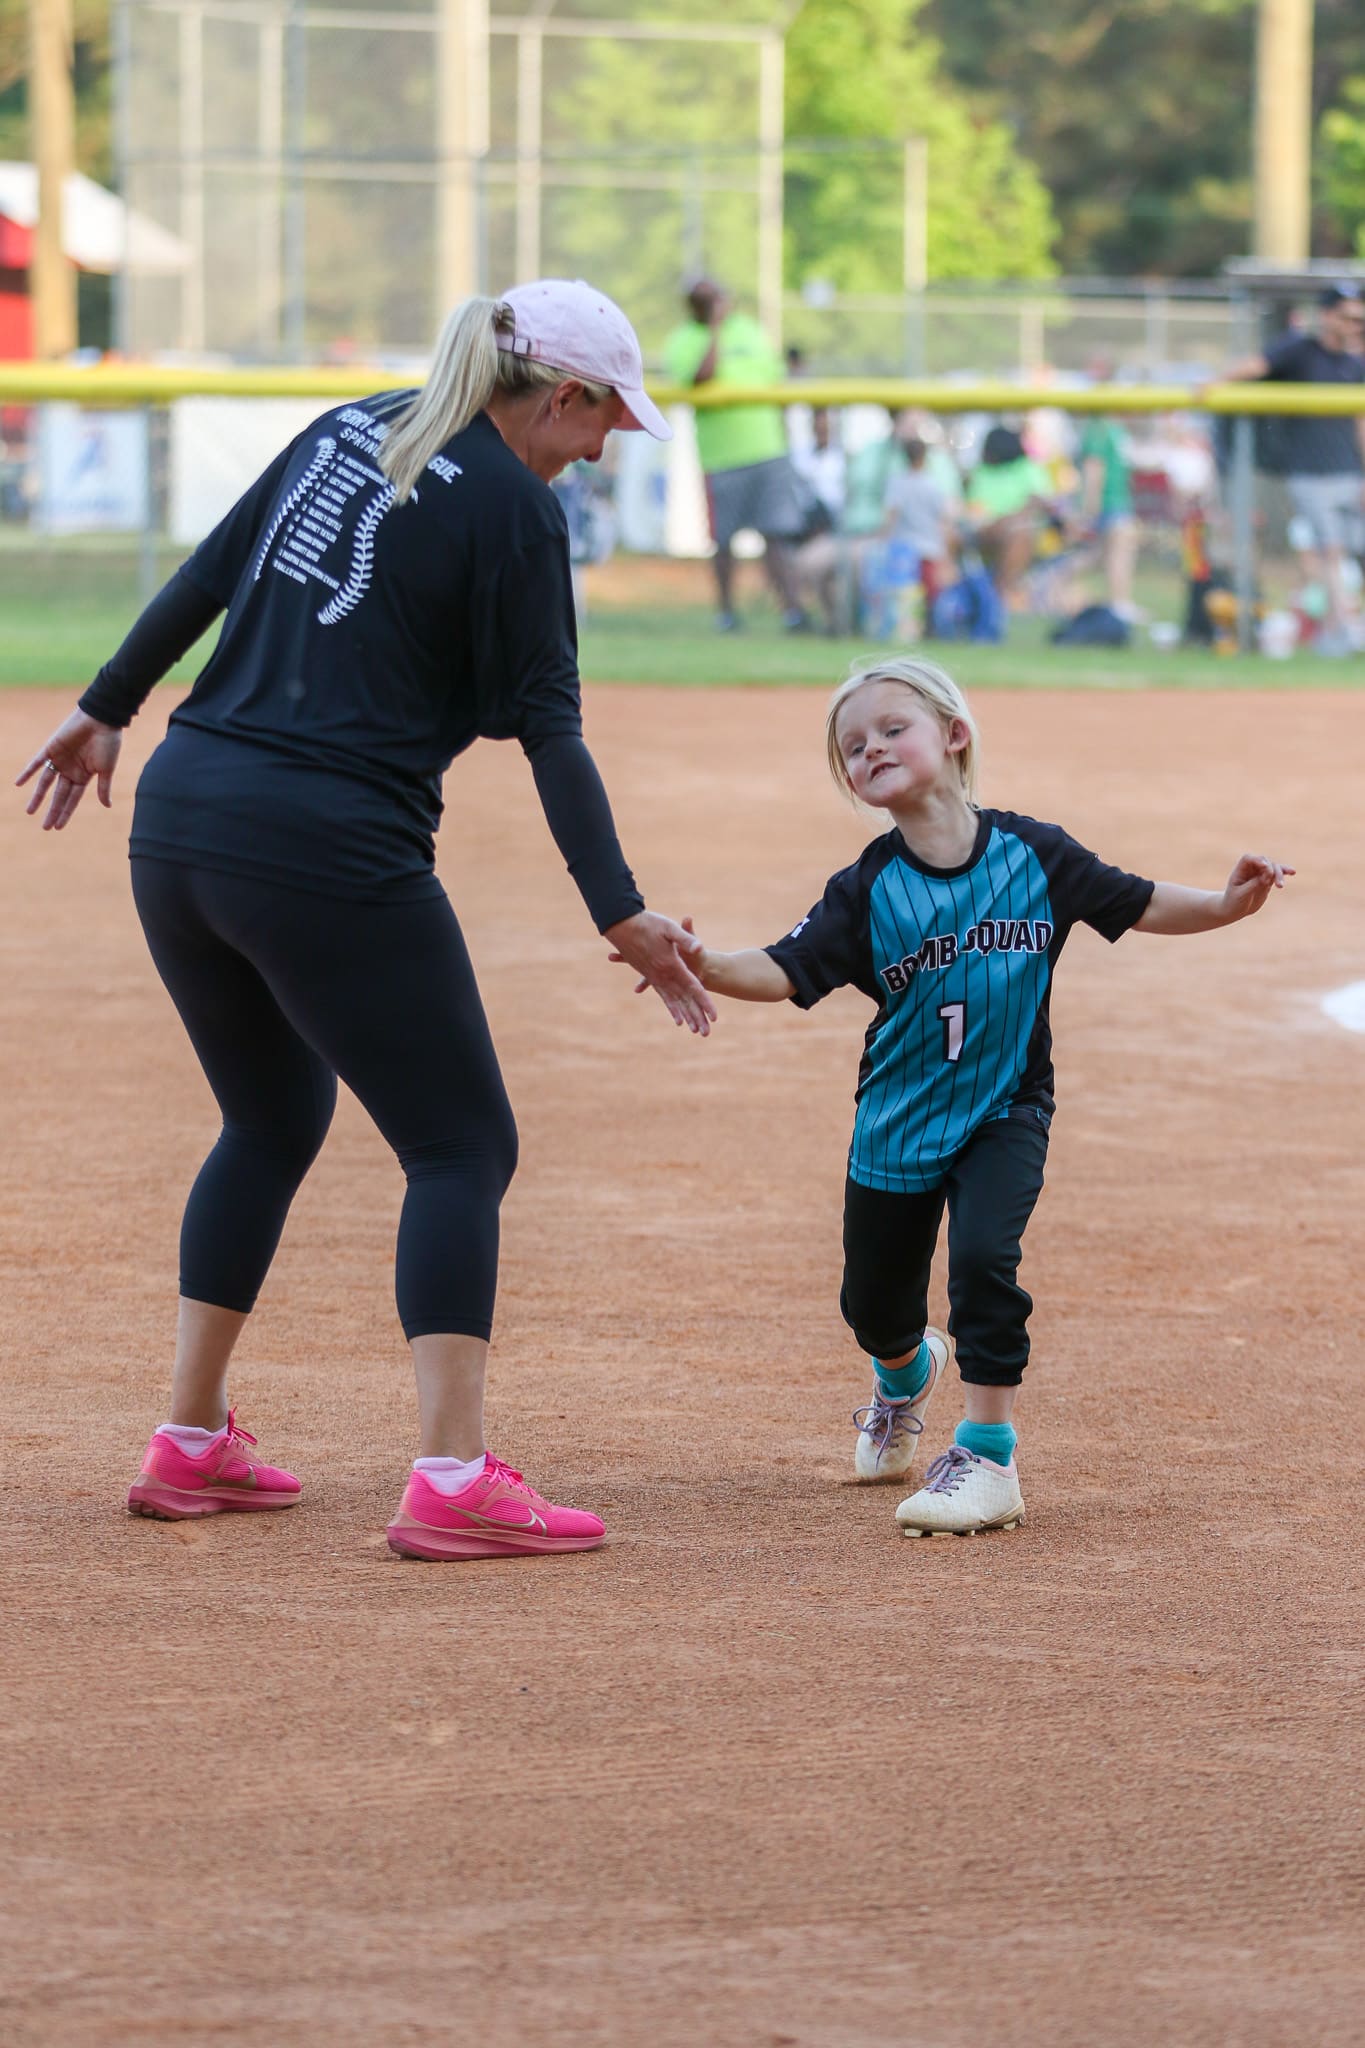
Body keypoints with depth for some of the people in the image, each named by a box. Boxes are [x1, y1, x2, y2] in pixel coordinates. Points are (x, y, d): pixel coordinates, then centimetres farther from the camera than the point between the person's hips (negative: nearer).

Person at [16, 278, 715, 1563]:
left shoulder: (349, 432, 14)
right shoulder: (513, 507, -7)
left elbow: (206, 578, 17)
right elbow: (548, 730, -11)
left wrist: (106, 712, 26)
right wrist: (621, 915, -12)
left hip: (180, 821, 8)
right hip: (331, 855, -8)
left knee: (273, 1122, 24)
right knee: (461, 1146, -1)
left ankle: (190, 1446, 25)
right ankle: (452, 1480, -13)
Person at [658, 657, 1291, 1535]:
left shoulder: (1031, 855, -11)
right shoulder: (867, 892, -13)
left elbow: (1137, 904, -3)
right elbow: (783, 972, -20)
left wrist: (1229, 904, -20)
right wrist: (699, 965, -40)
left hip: (1005, 1109, -2)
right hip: (900, 1121, 2)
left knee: (985, 1256, -26)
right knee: (875, 1304, 14)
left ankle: (988, 1457, -15)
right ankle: (907, 1374, 52)